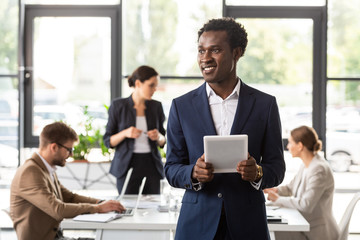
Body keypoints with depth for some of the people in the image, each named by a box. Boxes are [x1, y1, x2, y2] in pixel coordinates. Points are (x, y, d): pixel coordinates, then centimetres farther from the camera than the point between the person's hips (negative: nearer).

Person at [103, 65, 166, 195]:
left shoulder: (156, 106, 7)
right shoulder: (118, 105, -1)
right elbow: (108, 141, 1)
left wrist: (159, 137, -7)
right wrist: (125, 133, -16)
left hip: (151, 165, 2)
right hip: (127, 165, -2)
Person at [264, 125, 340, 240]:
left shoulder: (319, 170, -21)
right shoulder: (306, 165, 8)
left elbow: (306, 204, -28)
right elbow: (290, 188, 19)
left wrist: (278, 199, -19)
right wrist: (275, 190, 0)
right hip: (307, 229, 8)